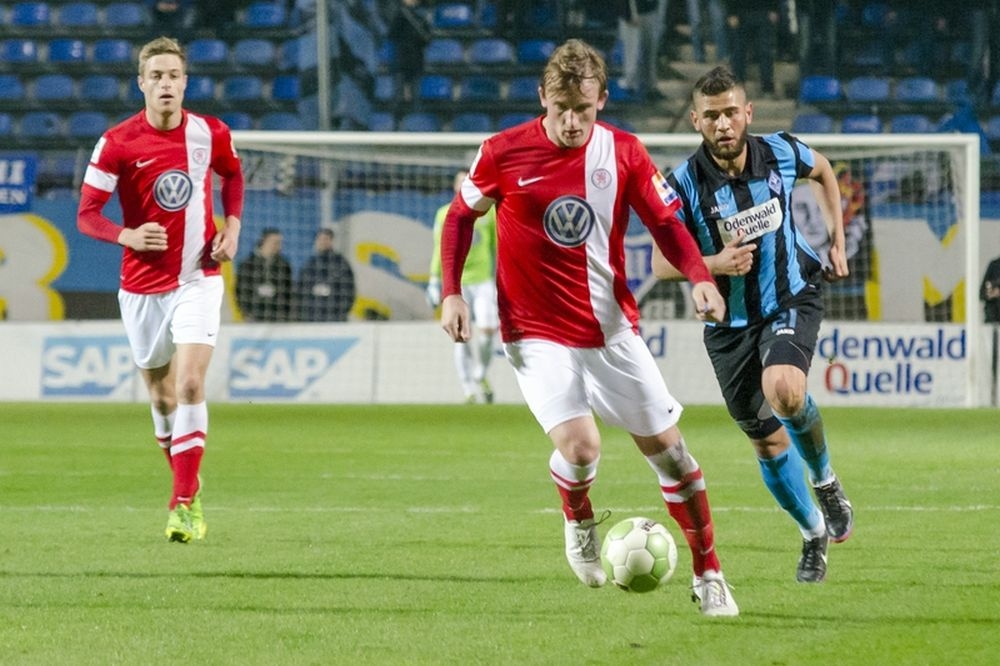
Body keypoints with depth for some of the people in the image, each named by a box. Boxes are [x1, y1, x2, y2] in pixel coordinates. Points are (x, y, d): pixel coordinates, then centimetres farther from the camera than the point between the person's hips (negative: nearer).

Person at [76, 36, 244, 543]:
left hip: (198, 278, -1)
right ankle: (188, 485, 35)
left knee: (189, 384, -17)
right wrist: (127, 236, -27)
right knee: (161, 395, 11)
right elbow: (86, 215, -8)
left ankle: (184, 505, -17)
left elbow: (232, 174, 19)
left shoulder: (210, 134, -4)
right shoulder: (117, 143, -10)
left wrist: (232, 225, 3)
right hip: (143, 286, 1)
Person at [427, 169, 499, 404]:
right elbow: (439, 250, 10)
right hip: (456, 281, 0)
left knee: (487, 330, -16)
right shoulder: (445, 214, 8)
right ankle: (469, 391, 0)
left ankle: (480, 375, 10)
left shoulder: (488, 211, 8)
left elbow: (498, 247, 12)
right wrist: (434, 282, 5)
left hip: (483, 280, 0)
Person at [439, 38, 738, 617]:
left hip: (613, 327, 3)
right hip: (537, 333, -2)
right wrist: (451, 293, -2)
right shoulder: (504, 153, -8)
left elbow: (667, 223, 3)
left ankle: (709, 575, 18)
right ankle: (579, 521, 15)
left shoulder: (624, 153, -4)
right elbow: (462, 216, 7)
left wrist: (700, 276, -15)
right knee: (580, 448, -21)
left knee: (666, 445, 3)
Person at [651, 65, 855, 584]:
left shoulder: (780, 153, -10)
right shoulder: (685, 184, -16)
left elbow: (824, 171, 14)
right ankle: (814, 534, 30)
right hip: (730, 323, 1)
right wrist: (714, 264, -28)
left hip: (792, 300, -1)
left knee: (783, 390, -30)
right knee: (767, 442, 7)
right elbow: (661, 264, -11)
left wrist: (838, 241, 9)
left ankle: (825, 482, -2)